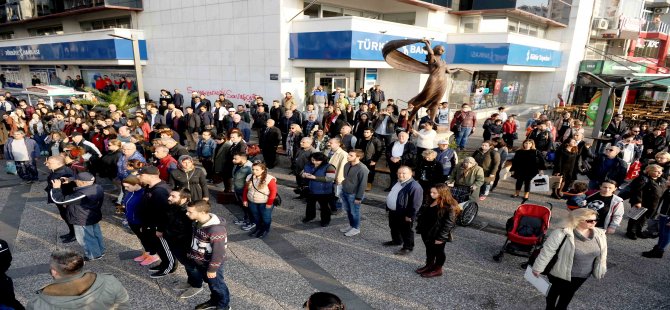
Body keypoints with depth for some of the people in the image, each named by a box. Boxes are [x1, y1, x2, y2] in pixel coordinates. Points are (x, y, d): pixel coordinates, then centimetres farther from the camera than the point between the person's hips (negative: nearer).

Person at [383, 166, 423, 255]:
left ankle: (408, 247, 23)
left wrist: (410, 215, -22)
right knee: (394, 228, 25)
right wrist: (388, 207, 19)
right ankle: (396, 241, 46)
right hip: (392, 211, 9)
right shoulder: (397, 183, 7)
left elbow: (416, 203, -24)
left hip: (403, 214, -9)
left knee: (405, 231, 7)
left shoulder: (414, 186, -24)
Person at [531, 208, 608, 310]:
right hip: (561, 273, -5)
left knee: (568, 295, 22)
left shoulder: (599, 234, -7)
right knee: (554, 293, 16)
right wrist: (538, 268, -15)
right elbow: (547, 252, -20)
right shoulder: (562, 234, -26)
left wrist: (599, 271, 16)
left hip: (583, 275, 5)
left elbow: (601, 254, 8)